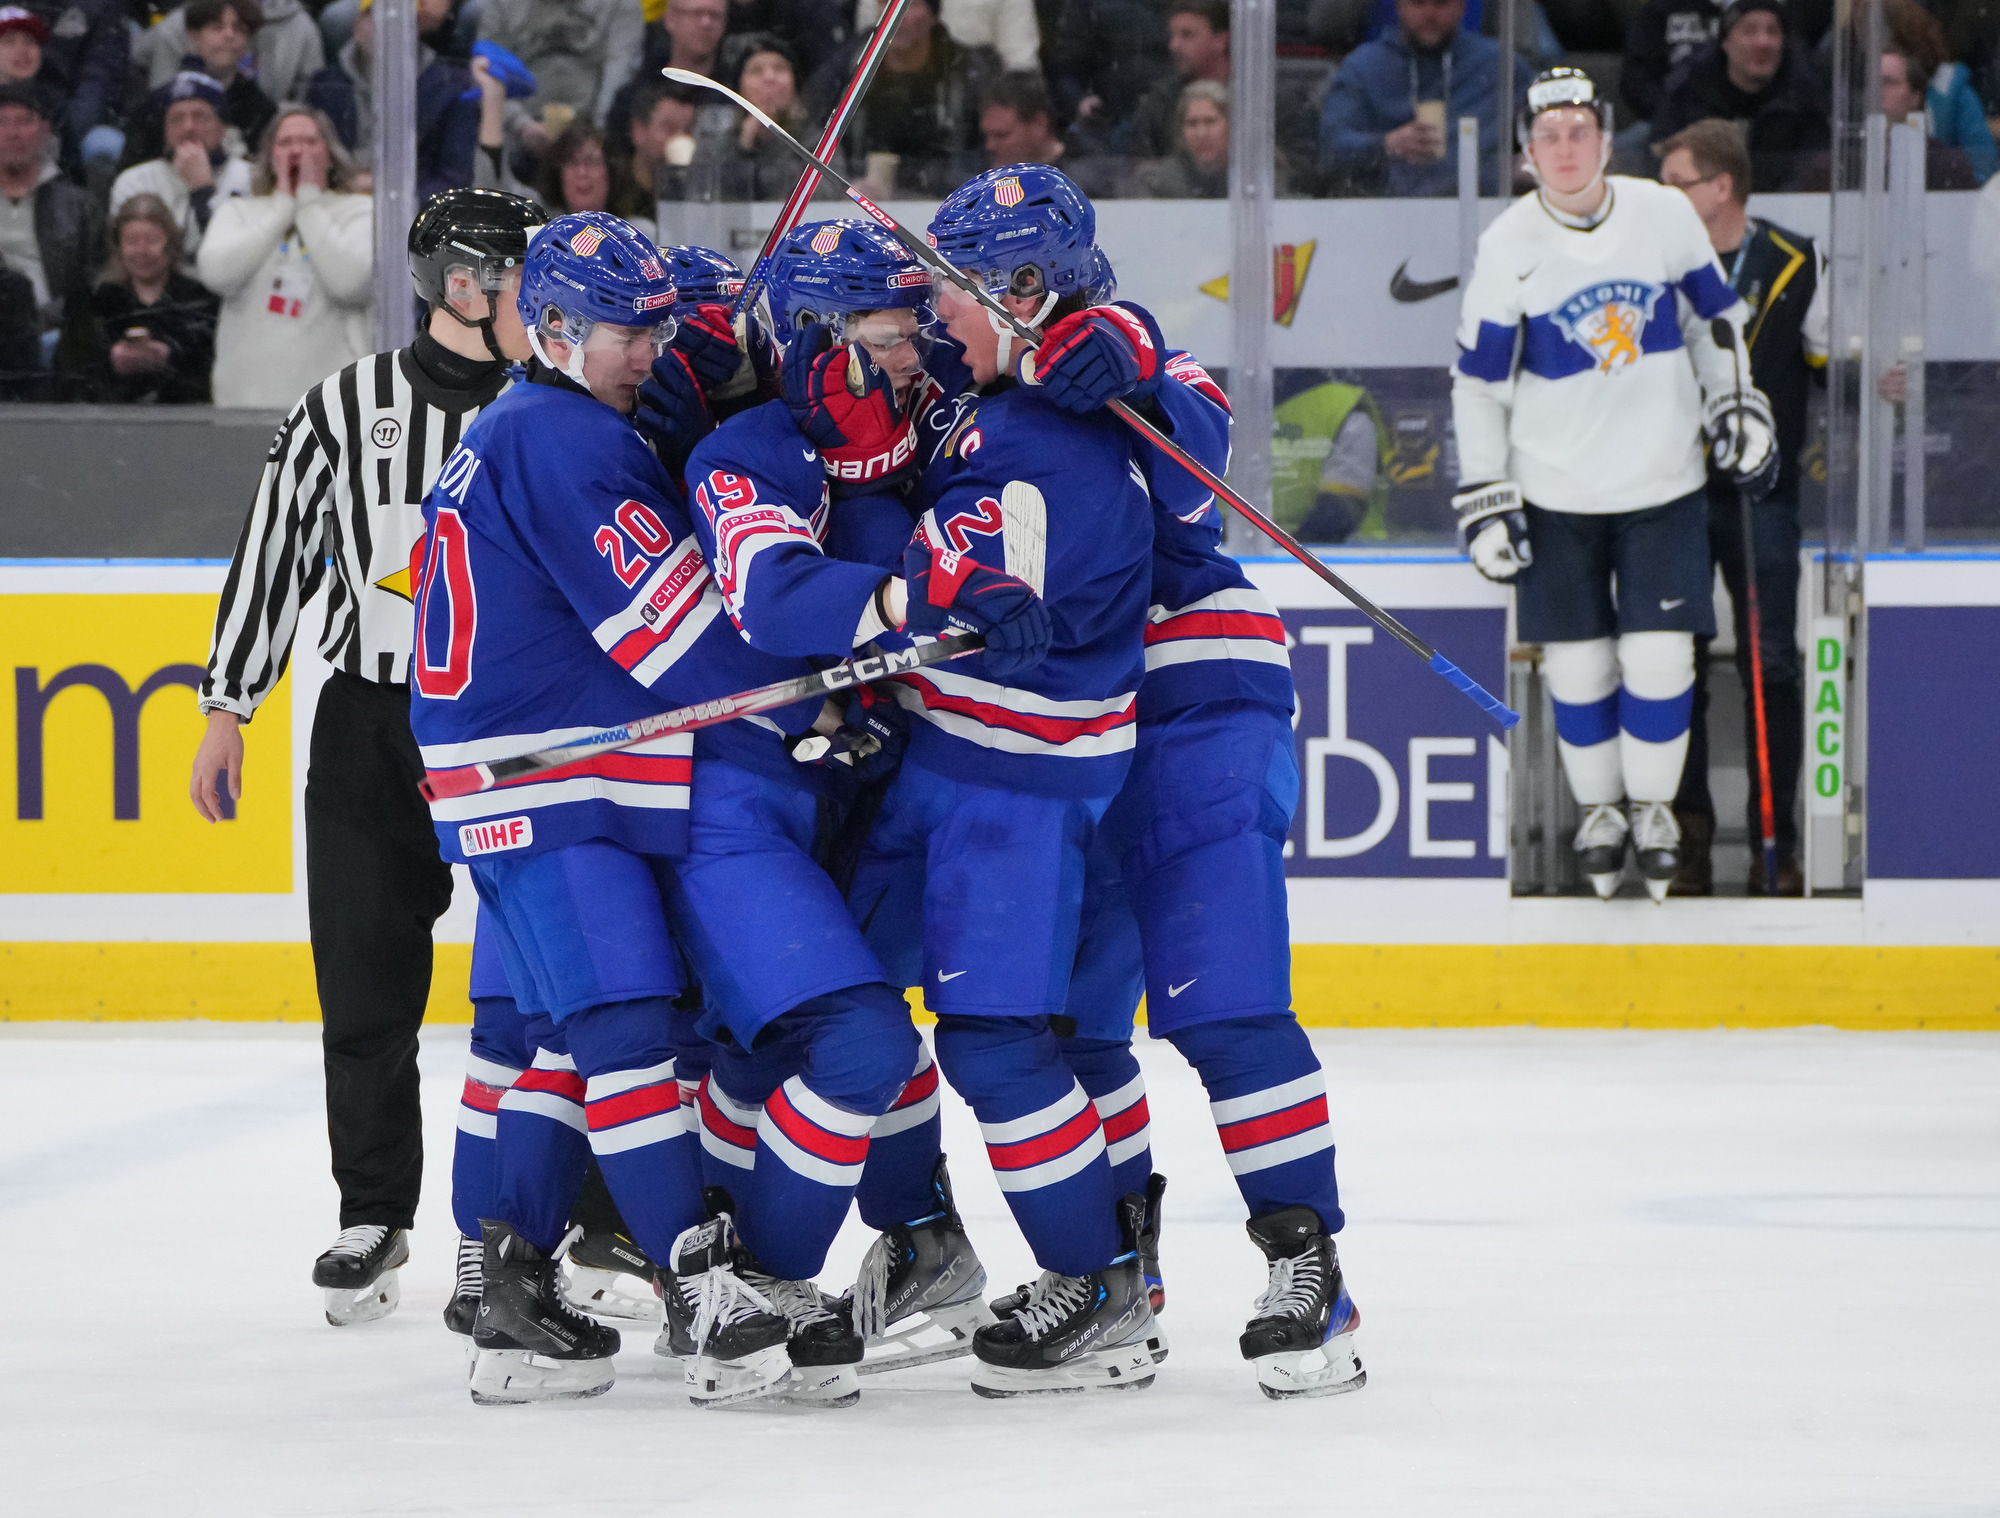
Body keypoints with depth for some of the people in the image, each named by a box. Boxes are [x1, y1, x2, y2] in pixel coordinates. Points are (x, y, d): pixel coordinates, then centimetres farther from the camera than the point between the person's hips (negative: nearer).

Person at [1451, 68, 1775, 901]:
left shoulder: (1665, 215, -6)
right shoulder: (1508, 247, -9)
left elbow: (1713, 317, 11)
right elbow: (1478, 382, -3)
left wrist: (1739, 410, 8)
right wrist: (1483, 500, -4)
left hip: (1663, 486, 1)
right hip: (1556, 494, 0)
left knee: (1660, 657, -4)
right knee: (1578, 664, 4)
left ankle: (1653, 807, 17)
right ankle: (1599, 808, 25)